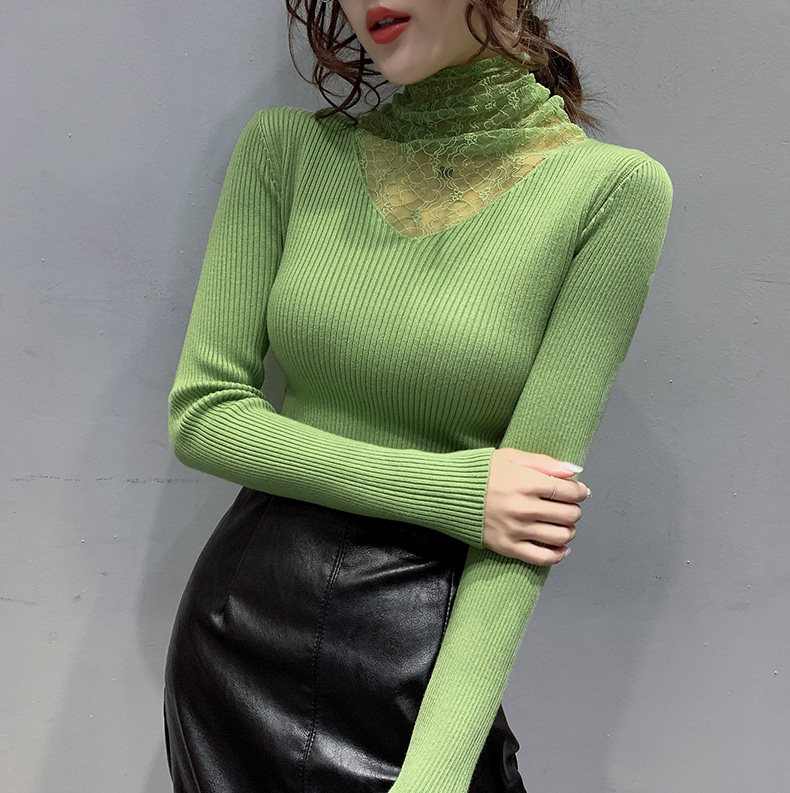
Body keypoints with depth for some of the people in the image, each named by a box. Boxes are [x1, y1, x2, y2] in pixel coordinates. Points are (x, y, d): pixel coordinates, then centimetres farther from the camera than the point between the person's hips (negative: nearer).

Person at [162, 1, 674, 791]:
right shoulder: (287, 148, -3)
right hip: (239, 631, 3)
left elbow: (529, 520, -16)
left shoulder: (612, 188, -12)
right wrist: (449, 489, -16)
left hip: (424, 663, -3)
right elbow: (200, 414, -6)